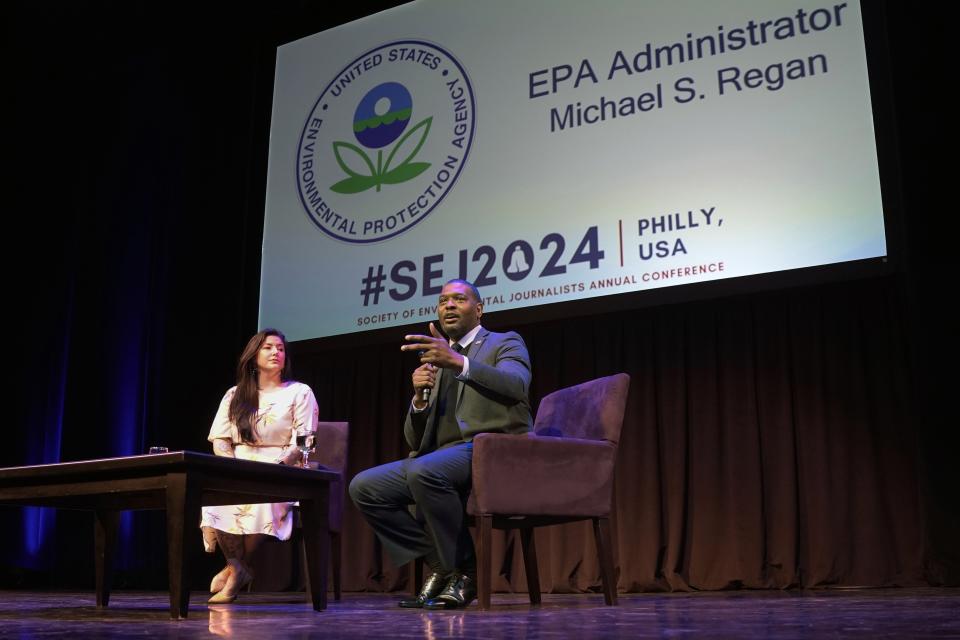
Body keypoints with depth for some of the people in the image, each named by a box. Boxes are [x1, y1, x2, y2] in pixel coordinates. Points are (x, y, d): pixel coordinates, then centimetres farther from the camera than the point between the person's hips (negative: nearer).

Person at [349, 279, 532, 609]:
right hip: (441, 460, 7)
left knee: (424, 470, -35)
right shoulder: (435, 362, 25)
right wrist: (420, 398, -3)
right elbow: (415, 439, 18)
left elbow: (516, 385, -17)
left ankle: (465, 570, -15)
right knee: (363, 486, -13)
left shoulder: (505, 343, 9)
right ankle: (439, 564, -3)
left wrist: (458, 362, -31)